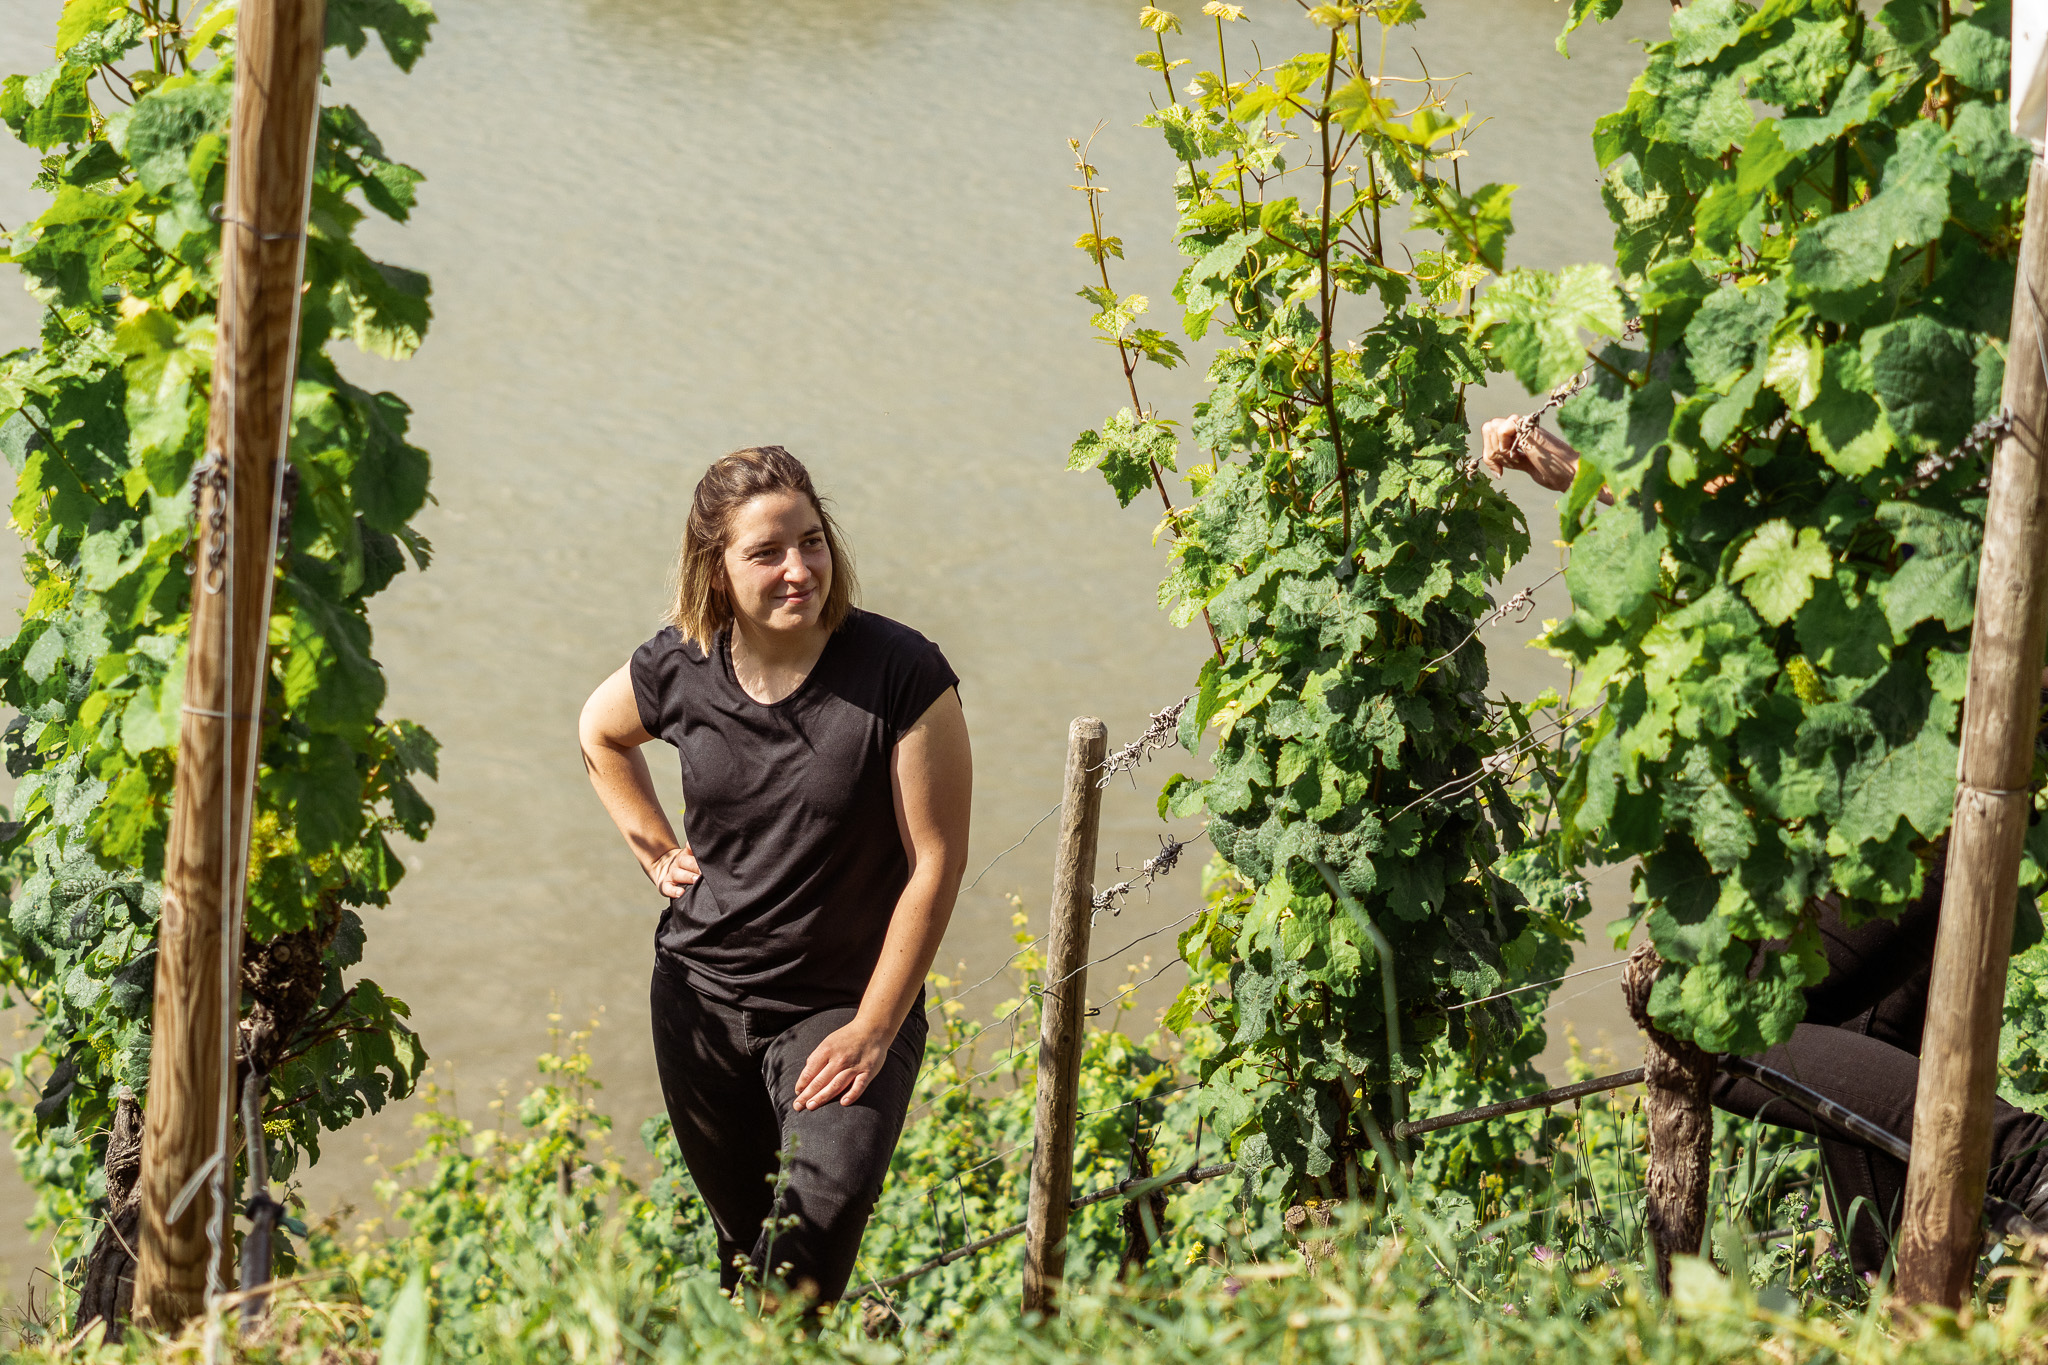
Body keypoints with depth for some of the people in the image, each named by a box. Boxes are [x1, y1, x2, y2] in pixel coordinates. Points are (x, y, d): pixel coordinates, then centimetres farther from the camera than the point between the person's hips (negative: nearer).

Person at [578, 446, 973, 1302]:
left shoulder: (902, 675, -18)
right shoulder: (679, 669, -6)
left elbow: (936, 861, -15)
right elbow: (600, 733, 19)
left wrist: (875, 1030, -14)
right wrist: (656, 852, 8)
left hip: (846, 1004, -4)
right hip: (702, 998, 4)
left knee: (822, 1214, -23)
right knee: (744, 1239, 15)